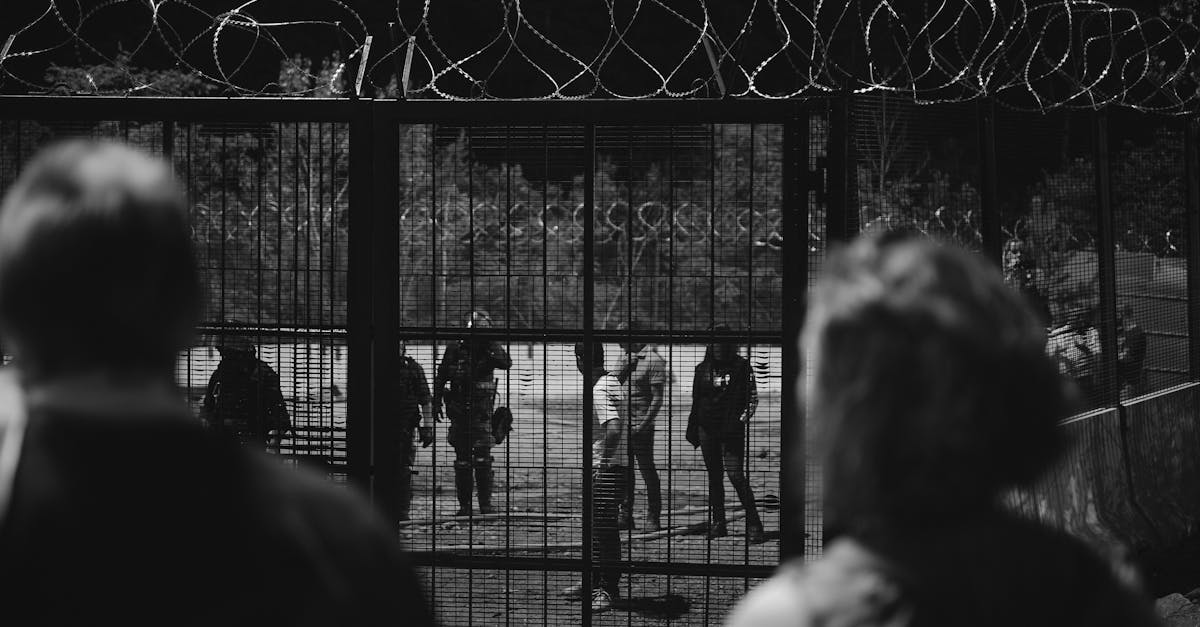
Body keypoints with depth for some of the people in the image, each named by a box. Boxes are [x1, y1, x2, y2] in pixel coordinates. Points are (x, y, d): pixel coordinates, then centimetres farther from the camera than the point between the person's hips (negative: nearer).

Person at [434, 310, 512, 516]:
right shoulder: (454, 351, 0)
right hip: (459, 413, 1)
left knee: (483, 458, -9)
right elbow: (440, 377, 10)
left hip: (482, 412, -1)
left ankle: (486, 503, -4)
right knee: (462, 461, 5)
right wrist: (436, 403, 8)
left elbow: (506, 363, -21)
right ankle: (464, 504, 12)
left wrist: (492, 344, -25)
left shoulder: (489, 351, -1)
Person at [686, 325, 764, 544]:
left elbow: (752, 399, -4)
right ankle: (718, 523, 15)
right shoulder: (702, 369, 11)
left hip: (731, 429, -5)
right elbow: (696, 402, 18)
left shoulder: (741, 366, -3)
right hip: (707, 428, 5)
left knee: (736, 475, -13)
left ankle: (754, 525, -9)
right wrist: (692, 427, 15)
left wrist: (739, 423, -14)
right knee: (714, 477, 9)